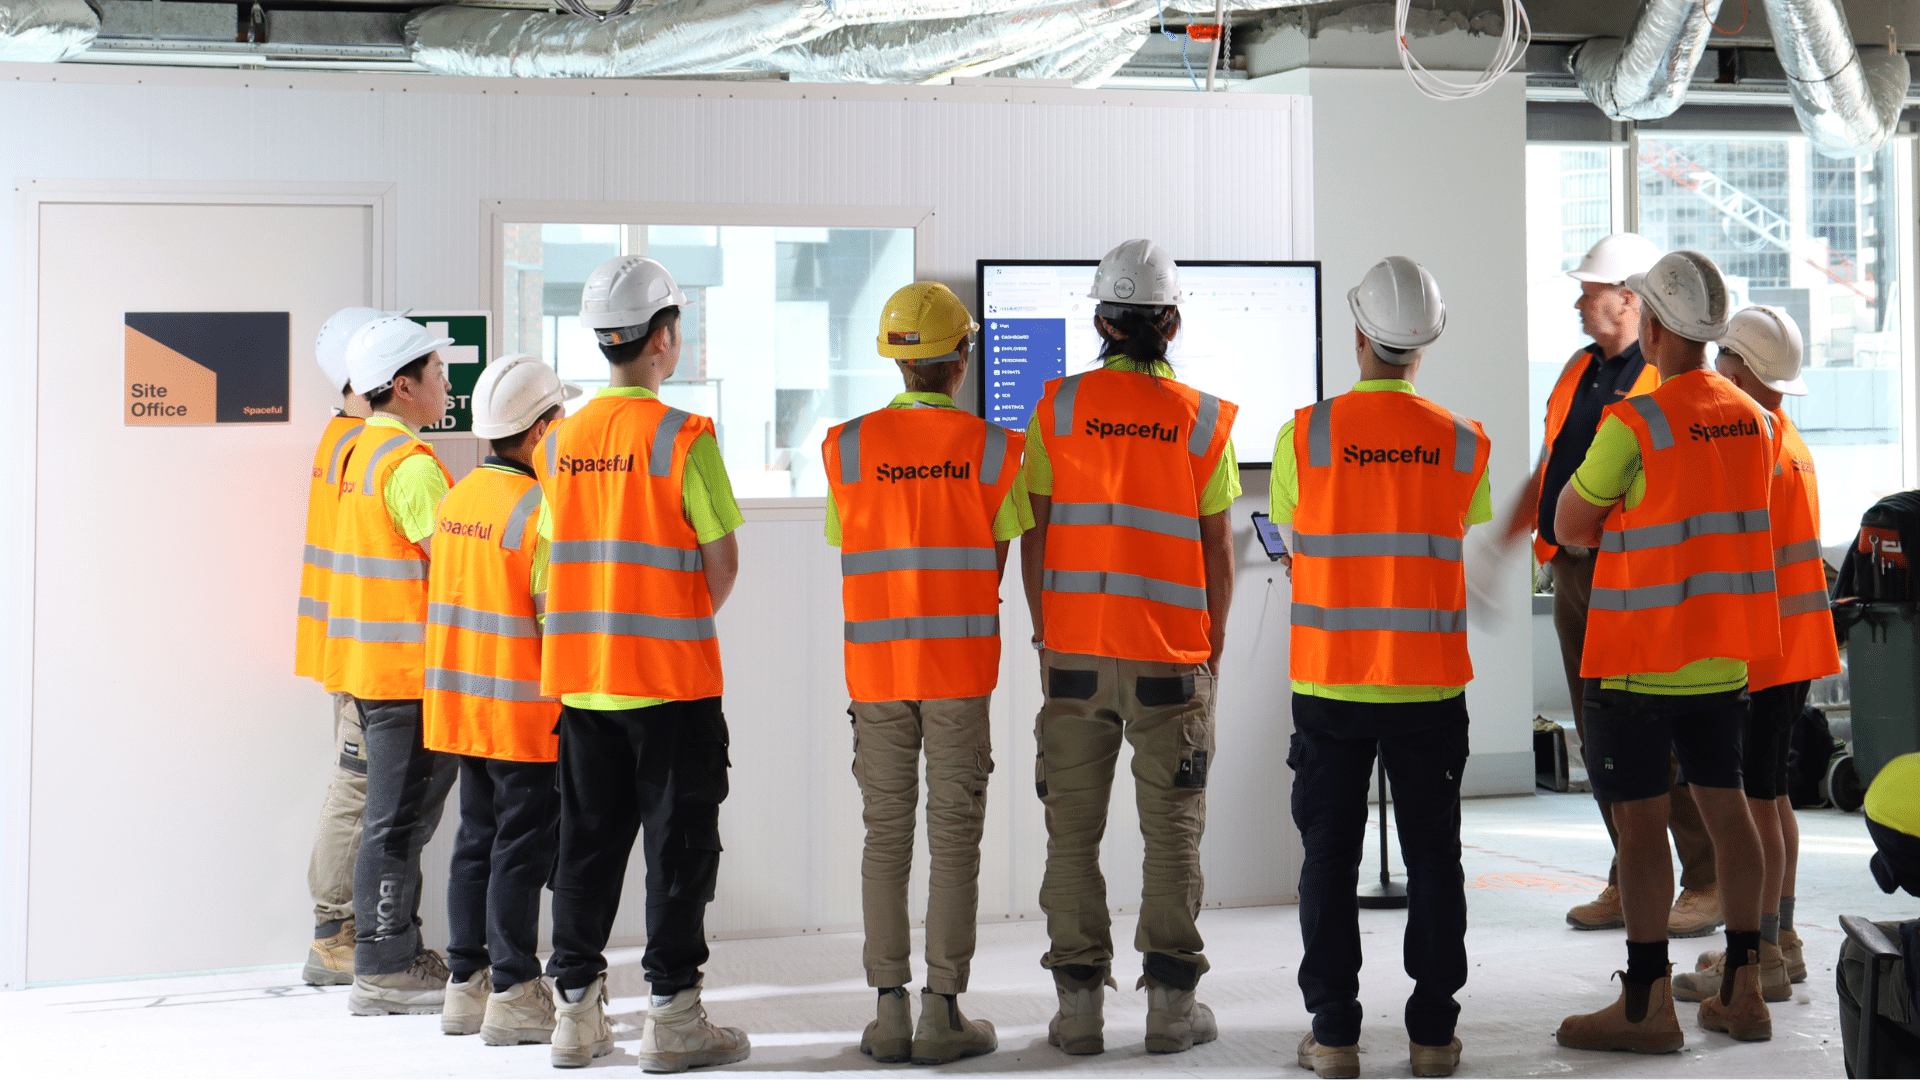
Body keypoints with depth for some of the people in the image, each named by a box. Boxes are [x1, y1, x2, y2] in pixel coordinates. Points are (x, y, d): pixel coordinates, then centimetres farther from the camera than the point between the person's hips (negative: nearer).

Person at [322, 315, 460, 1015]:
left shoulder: (360, 449, 15)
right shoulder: (409, 462, -16)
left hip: (373, 662, 10)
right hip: (407, 667, -10)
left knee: (397, 817, 16)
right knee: (399, 820, -4)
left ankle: (398, 953, 24)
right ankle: (383, 973, 1)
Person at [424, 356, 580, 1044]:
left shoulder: (456, 497, 8)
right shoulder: (537, 508, -16)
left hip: (461, 700, 8)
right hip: (524, 709, -8)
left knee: (477, 837, 14)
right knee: (523, 844, -1)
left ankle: (466, 982, 20)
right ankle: (513, 994, 3)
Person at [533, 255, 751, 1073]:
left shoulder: (561, 441, 6)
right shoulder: (682, 437, -12)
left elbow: (556, 556, 11)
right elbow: (722, 565, -11)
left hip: (580, 672, 6)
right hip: (670, 673, -5)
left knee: (588, 840, 12)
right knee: (678, 843, 2)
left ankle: (576, 1010, 16)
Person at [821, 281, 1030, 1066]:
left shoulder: (848, 446, 1)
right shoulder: (991, 449, -3)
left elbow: (849, 555, 6)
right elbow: (994, 562, 1)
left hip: (876, 668, 2)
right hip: (960, 667, -2)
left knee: (885, 837, 7)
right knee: (955, 838, 2)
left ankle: (890, 1012, 7)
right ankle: (943, 1013, 2)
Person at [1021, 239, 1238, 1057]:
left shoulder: (1057, 407, -1)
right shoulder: (1203, 420, -2)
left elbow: (1033, 532, 1)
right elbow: (1217, 547, 2)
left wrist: (1043, 631, 11)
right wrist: (1214, 644, 13)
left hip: (1075, 651, 0)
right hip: (1172, 655, 0)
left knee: (1073, 830, 7)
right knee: (1172, 833, 7)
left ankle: (1079, 1004, 9)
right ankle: (1171, 1003, 9)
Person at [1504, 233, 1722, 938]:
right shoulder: (1580, 371, 15)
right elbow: (1551, 468, 22)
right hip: (1572, 574, 8)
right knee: (1599, 734, 11)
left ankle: (1708, 883, 5)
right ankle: (1631, 881, 20)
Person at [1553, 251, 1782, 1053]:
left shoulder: (1634, 424, -16)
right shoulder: (1754, 421, 5)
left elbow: (1571, 527, -7)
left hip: (1640, 653, -7)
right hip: (1724, 651, 7)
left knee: (1640, 818, -1)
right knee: (1723, 802, 13)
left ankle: (1648, 1004, 2)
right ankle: (1742, 991, 17)